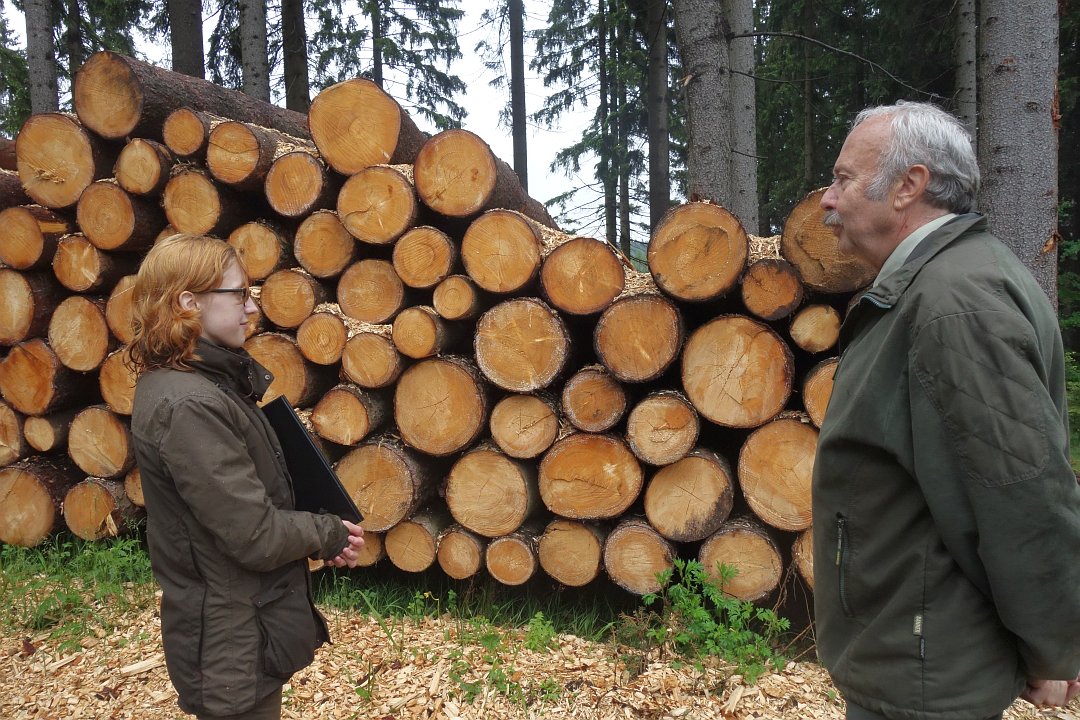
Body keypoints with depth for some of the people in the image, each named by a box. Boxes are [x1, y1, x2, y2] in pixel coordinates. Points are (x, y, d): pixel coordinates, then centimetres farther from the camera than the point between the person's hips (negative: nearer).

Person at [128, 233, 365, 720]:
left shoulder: (207, 384, 5)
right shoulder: (189, 407, -26)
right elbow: (256, 536, -26)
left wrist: (317, 535, -1)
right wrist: (328, 535, -9)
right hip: (232, 646, -9)